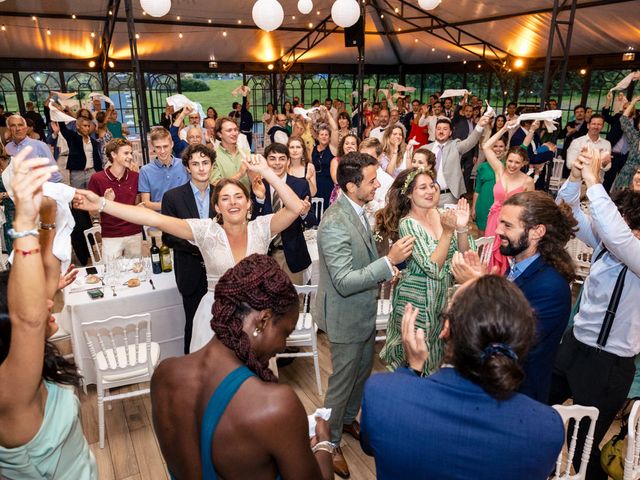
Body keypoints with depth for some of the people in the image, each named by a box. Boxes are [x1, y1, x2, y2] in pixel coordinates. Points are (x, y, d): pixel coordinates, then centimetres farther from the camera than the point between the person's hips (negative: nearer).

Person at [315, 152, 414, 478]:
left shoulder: (357, 210, -1)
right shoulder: (334, 224, -30)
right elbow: (344, 282, -32)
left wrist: (386, 266, 5)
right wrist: (390, 261, -34)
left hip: (363, 313, 9)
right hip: (345, 318, -8)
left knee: (363, 372, 26)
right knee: (342, 382, 10)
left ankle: (348, 419, 51)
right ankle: (330, 442, 34)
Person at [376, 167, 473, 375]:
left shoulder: (443, 214, -4)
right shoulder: (407, 224, -20)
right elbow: (433, 268, -26)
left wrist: (462, 227, -21)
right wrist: (448, 231, -32)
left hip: (442, 296, 6)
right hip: (416, 299, -6)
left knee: (434, 353, 24)